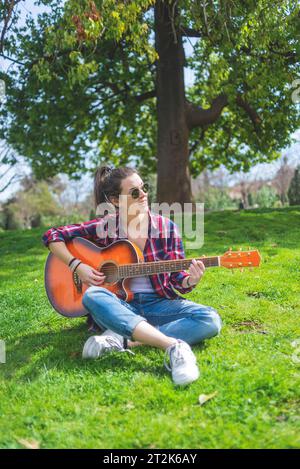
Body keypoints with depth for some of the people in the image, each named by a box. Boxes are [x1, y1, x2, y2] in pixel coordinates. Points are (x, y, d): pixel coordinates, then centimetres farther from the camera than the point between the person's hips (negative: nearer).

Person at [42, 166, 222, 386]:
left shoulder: (166, 227, 0)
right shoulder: (104, 227, -1)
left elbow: (177, 278, 2)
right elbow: (52, 235, 4)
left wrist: (191, 280, -21)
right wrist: (77, 265, -9)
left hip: (159, 304, 1)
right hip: (118, 306, -1)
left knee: (210, 320, -24)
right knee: (92, 295, -34)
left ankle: (124, 340, -32)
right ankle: (174, 346, -43)